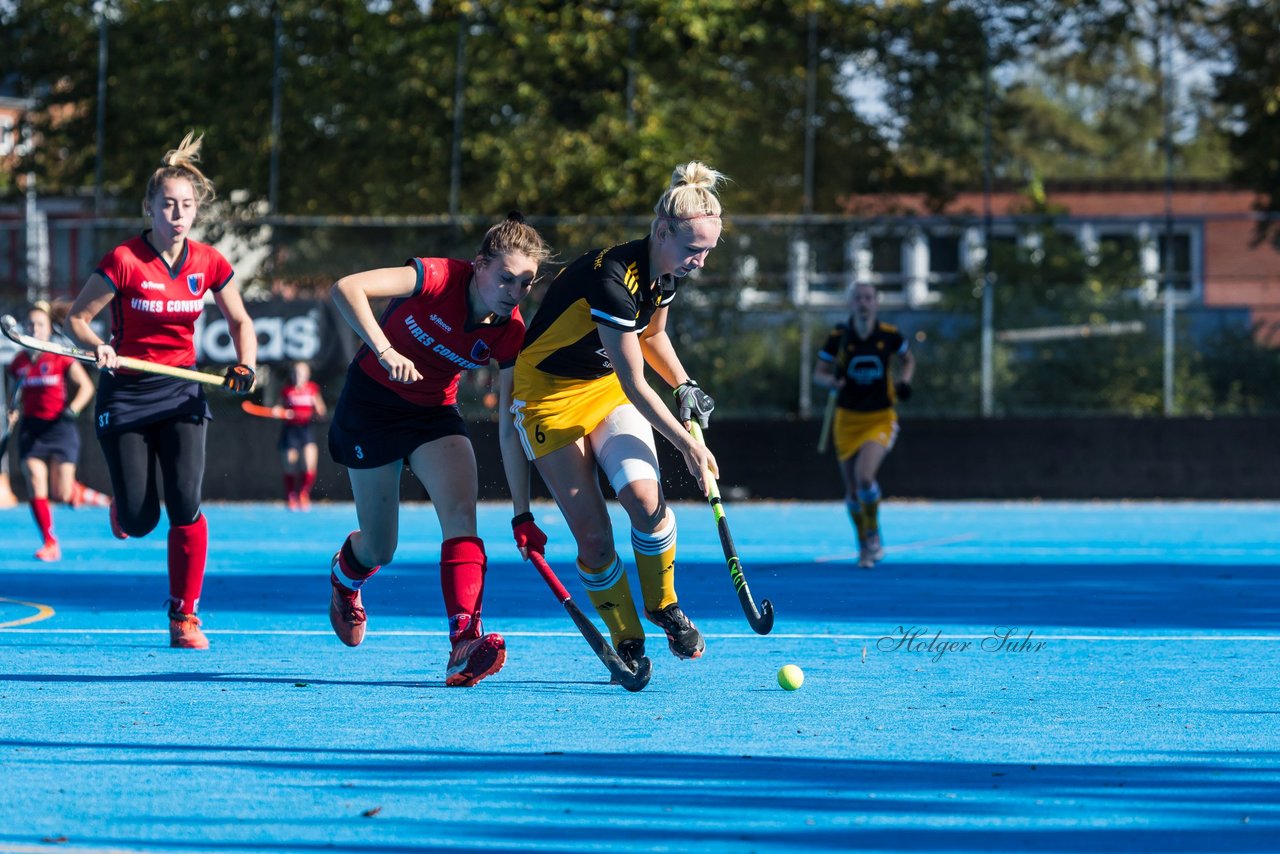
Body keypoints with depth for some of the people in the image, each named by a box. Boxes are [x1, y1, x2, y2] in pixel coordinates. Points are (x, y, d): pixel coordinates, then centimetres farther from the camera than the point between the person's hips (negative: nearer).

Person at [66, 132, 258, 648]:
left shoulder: (208, 264, -3)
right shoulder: (124, 261, -14)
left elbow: (240, 322, 12)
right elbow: (77, 317, -7)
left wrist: (245, 366, -6)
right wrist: (97, 347, -27)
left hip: (181, 392, 2)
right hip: (126, 394, -2)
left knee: (185, 505, -16)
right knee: (140, 522, -2)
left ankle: (184, 616, -2)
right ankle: (123, 506, 38)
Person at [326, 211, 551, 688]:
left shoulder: (509, 334, -15)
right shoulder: (438, 277, -26)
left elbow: (511, 427, -15)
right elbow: (346, 288, -34)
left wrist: (522, 512, -21)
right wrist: (385, 351, -45)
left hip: (434, 412, 3)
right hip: (371, 403, -3)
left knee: (461, 514, -23)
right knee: (380, 548, 4)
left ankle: (465, 641, -32)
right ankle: (344, 576, 43)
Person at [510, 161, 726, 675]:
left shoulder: (665, 274, -6)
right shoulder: (612, 277, -31)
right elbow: (635, 385, -25)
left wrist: (683, 385, 3)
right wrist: (688, 444, -19)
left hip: (608, 387, 6)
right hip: (551, 395, -6)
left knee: (646, 500, -20)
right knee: (594, 539, -11)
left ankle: (663, 606, 3)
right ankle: (627, 643, 9)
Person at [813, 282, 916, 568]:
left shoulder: (890, 335, -4)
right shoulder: (838, 337, -5)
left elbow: (908, 359, 15)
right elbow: (818, 373, 2)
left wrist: (905, 381, -4)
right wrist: (831, 381, -20)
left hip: (881, 419, -2)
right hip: (848, 419, 2)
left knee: (864, 476, -24)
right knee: (852, 491, 6)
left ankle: (874, 534, -1)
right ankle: (864, 545, 30)